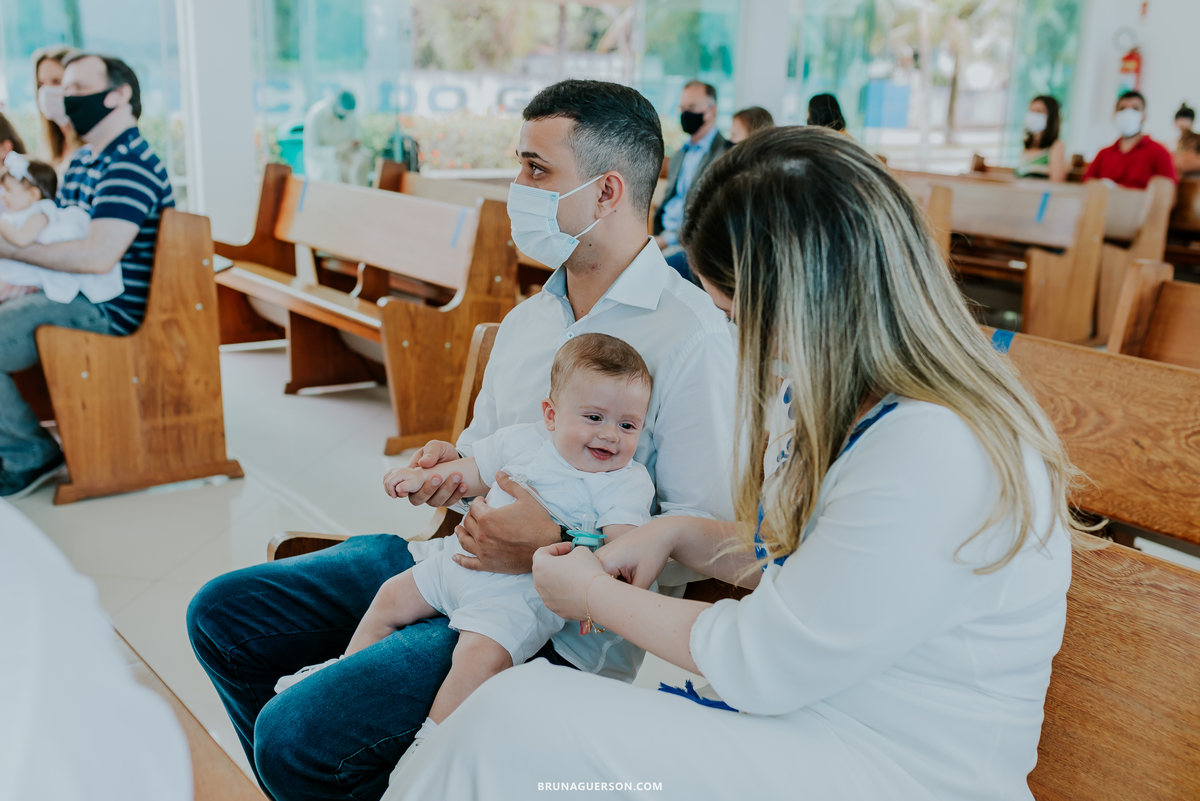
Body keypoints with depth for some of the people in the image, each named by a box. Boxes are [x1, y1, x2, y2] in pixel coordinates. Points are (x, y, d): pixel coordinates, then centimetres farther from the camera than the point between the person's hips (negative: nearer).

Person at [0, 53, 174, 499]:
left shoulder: (132, 167, -18)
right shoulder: (84, 161, 17)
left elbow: (97, 256, -28)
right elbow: (55, 233, 23)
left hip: (105, 311, -11)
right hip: (72, 294, 11)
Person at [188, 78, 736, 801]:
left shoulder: (694, 337, -15)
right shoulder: (528, 319, 13)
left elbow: (708, 539, -17)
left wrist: (559, 550, -25)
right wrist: (455, 464, -1)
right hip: (454, 555, 8)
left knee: (296, 734, -20)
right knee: (221, 614, 7)